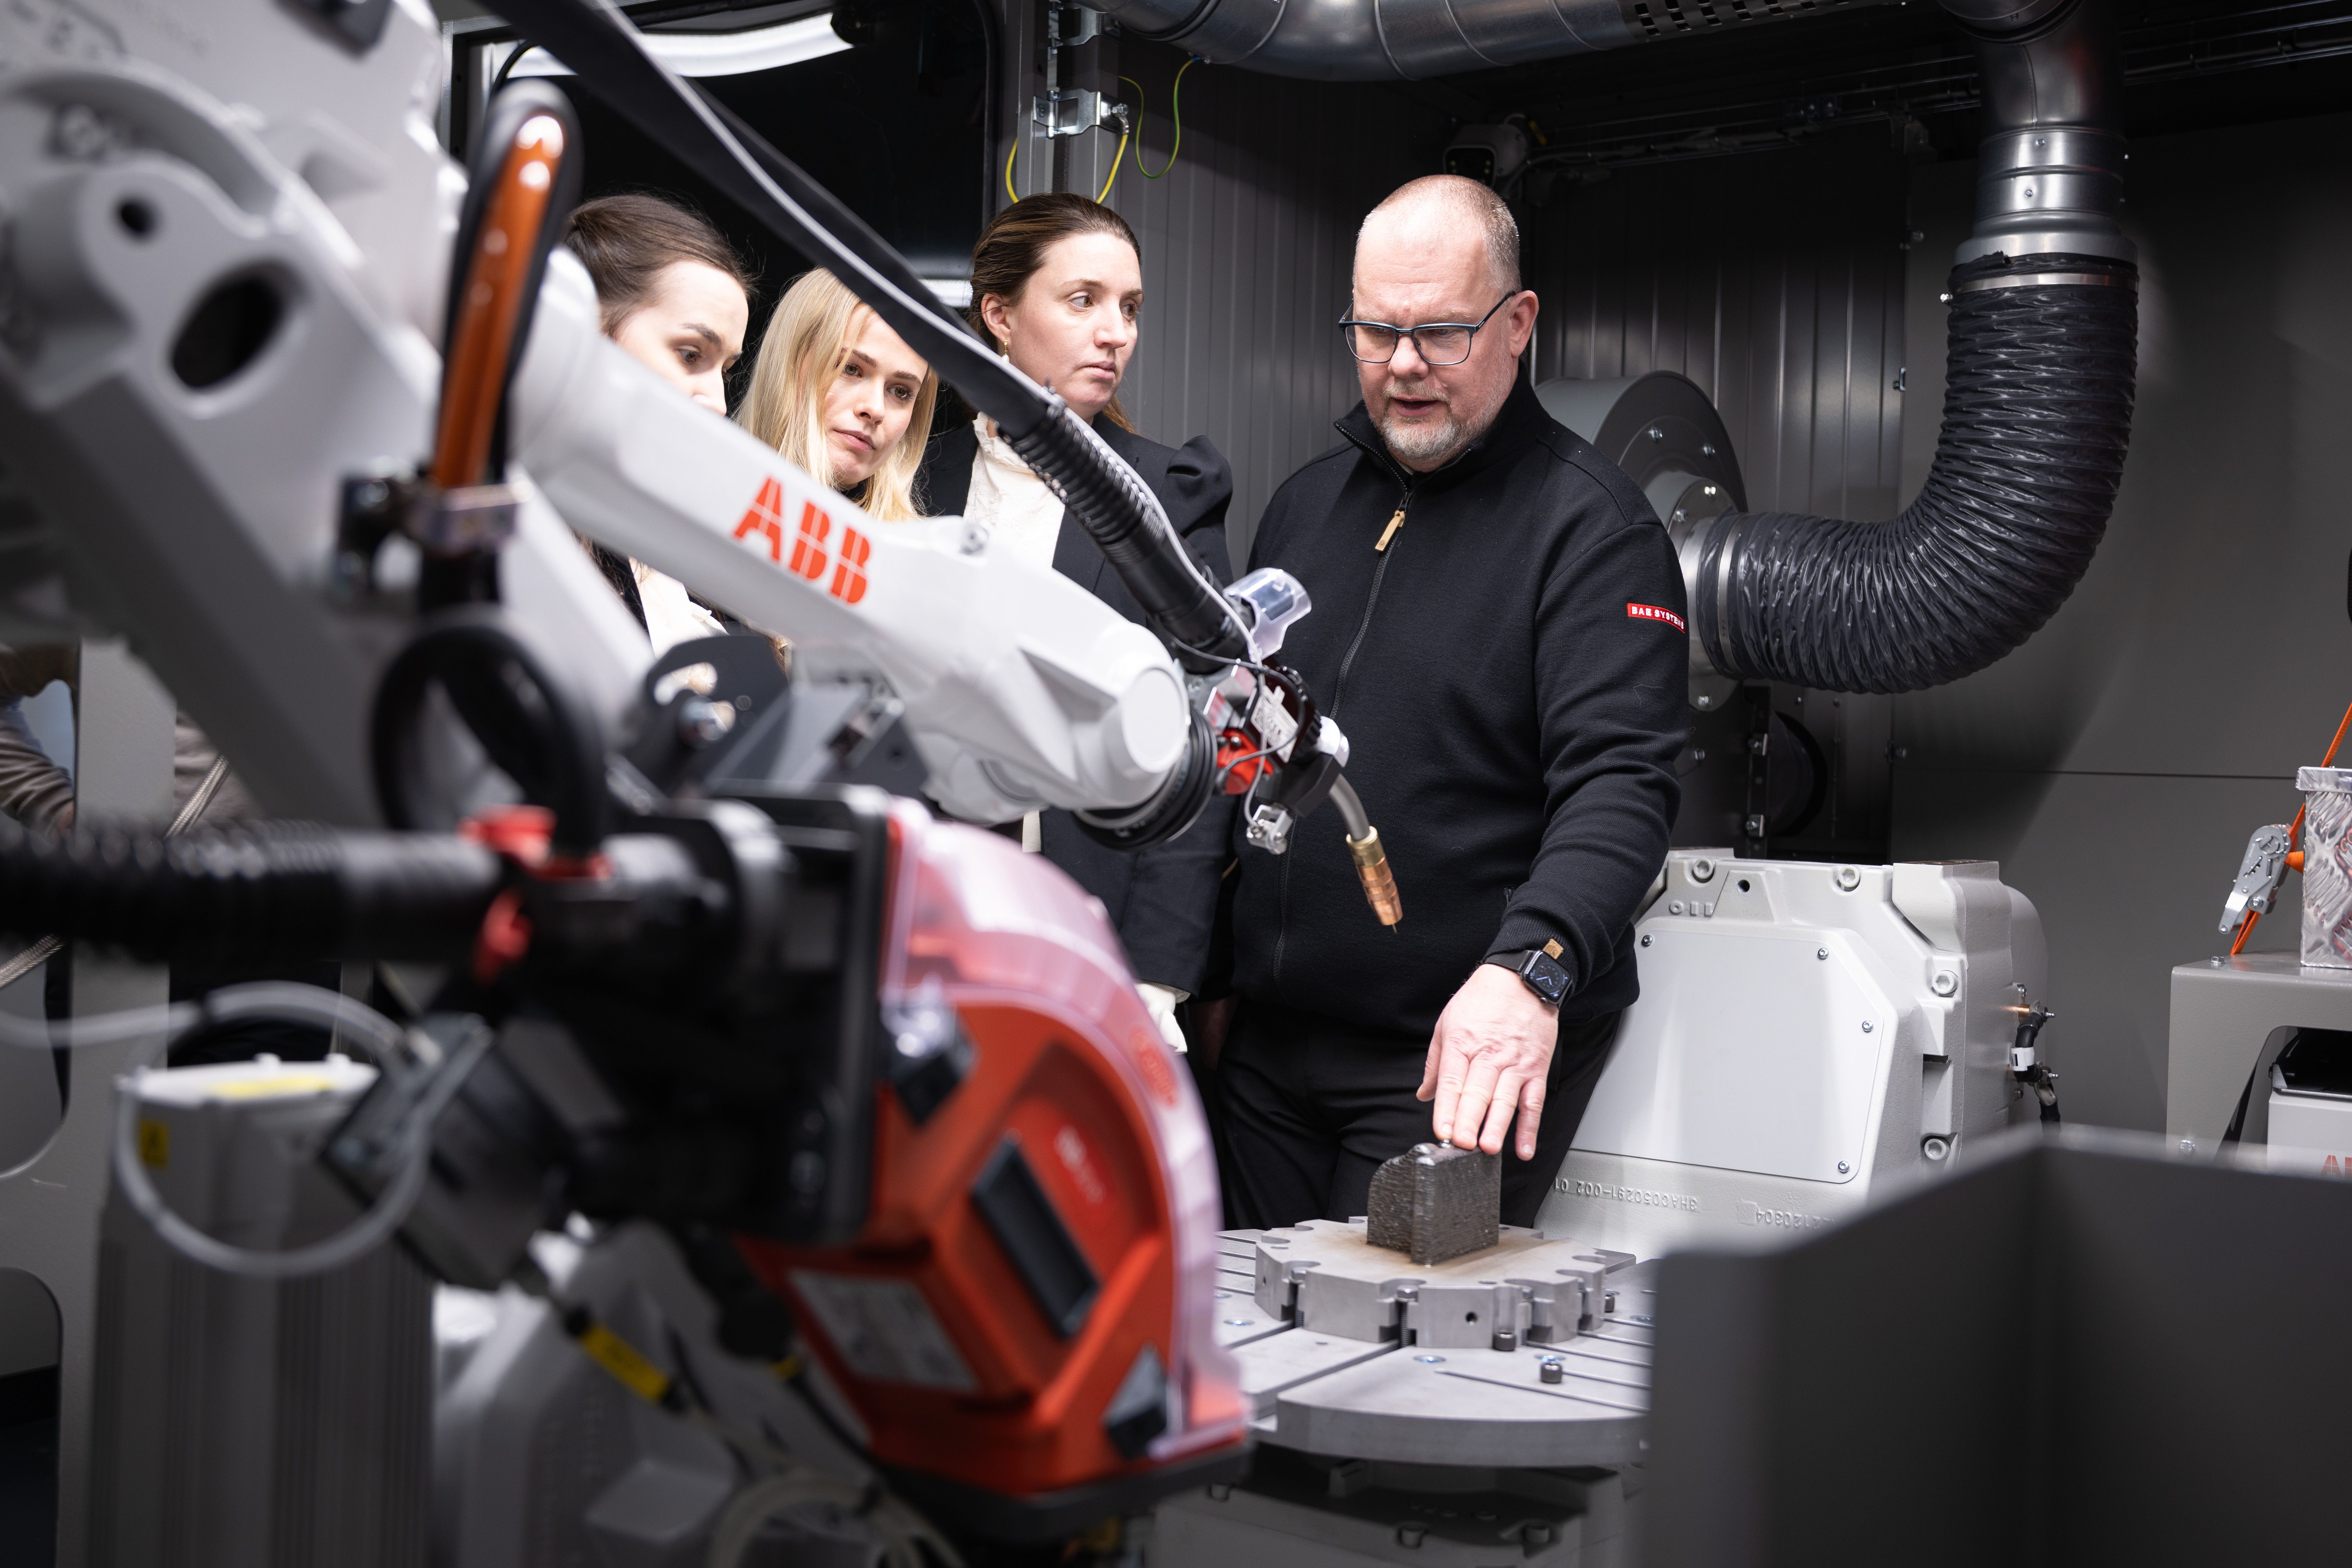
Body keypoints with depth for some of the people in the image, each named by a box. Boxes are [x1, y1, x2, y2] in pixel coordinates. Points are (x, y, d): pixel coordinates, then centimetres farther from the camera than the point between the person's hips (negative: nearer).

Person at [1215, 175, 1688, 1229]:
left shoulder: (1593, 528, -9)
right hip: (1269, 1043, 6)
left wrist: (1527, 967, -36)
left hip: (1468, 1059, -6)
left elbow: (1619, 782, -19)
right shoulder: (1306, 502, 12)